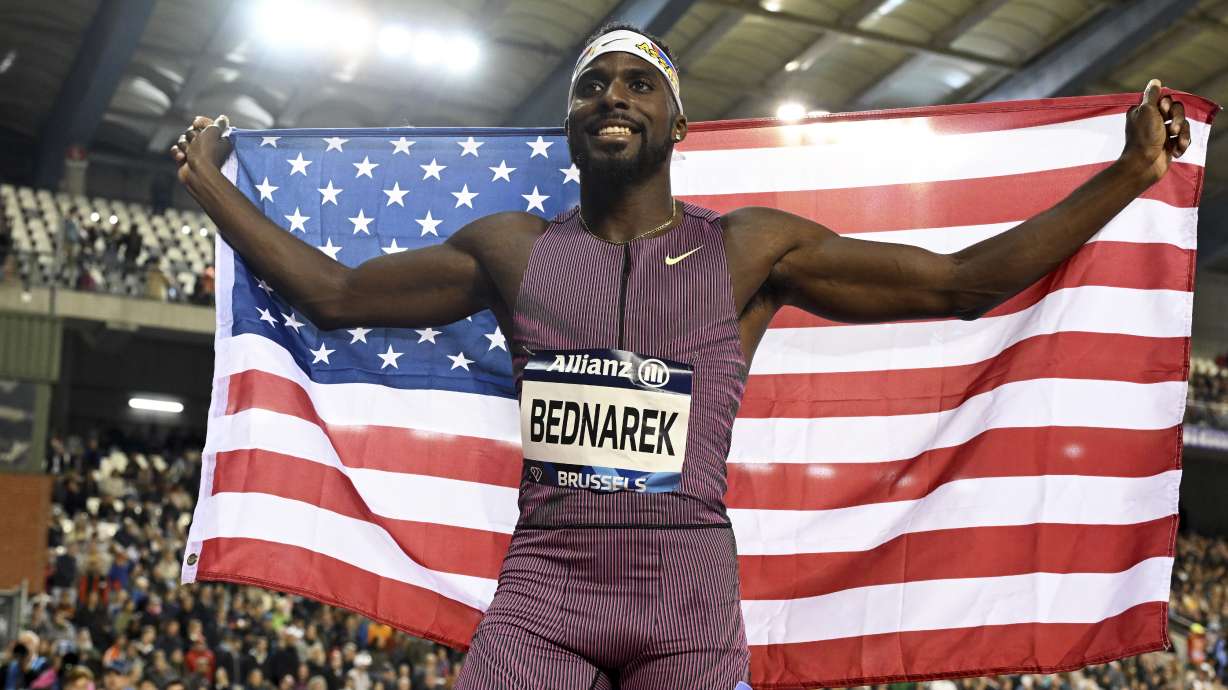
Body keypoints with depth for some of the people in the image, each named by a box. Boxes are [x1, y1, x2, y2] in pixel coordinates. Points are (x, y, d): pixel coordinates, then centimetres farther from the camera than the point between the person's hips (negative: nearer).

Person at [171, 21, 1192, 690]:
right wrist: (211, 183, 24)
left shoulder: (749, 249, 6)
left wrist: (1128, 176, 5)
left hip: (689, 596, -1)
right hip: (541, 587, 1)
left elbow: (959, 283, 7)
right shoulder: (512, 249, 11)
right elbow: (336, 294, 20)